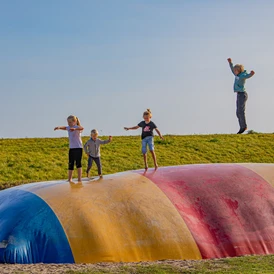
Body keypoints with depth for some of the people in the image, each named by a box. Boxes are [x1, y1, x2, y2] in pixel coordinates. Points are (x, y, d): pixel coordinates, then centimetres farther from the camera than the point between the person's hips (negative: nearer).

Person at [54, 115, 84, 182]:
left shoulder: (77, 127, -15)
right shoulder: (69, 127, 6)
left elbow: (82, 128, -36)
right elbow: (64, 128, 23)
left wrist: (74, 129, -56)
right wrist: (59, 127, -1)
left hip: (78, 148, -8)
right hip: (71, 148, 8)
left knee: (78, 163, -14)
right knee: (70, 164, 12)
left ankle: (79, 179, -16)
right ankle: (70, 179, 22)